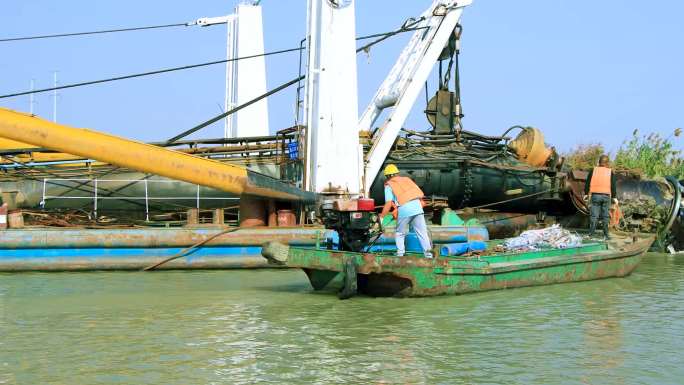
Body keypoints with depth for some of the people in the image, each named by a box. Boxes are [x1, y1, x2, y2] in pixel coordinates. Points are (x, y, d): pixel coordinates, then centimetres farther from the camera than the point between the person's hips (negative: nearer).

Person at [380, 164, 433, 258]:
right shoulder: (406, 179, 25)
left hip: (404, 208, -4)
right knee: (422, 231, 8)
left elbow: (388, 204, -3)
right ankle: (428, 252, 2)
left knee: (400, 233, 14)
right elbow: (420, 193, 20)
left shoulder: (389, 185, 10)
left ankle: (400, 252, 11)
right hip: (417, 205, 4)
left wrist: (381, 217, 3)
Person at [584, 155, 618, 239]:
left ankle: (591, 234, -3)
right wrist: (614, 197, 4)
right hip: (606, 196, 0)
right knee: (605, 216, 7)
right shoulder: (610, 172, 5)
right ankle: (606, 235, 8)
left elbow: (587, 183, 4)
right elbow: (613, 186, 1)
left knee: (594, 216, 1)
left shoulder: (593, 170, 6)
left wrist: (586, 194, 12)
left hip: (595, 195, 0)